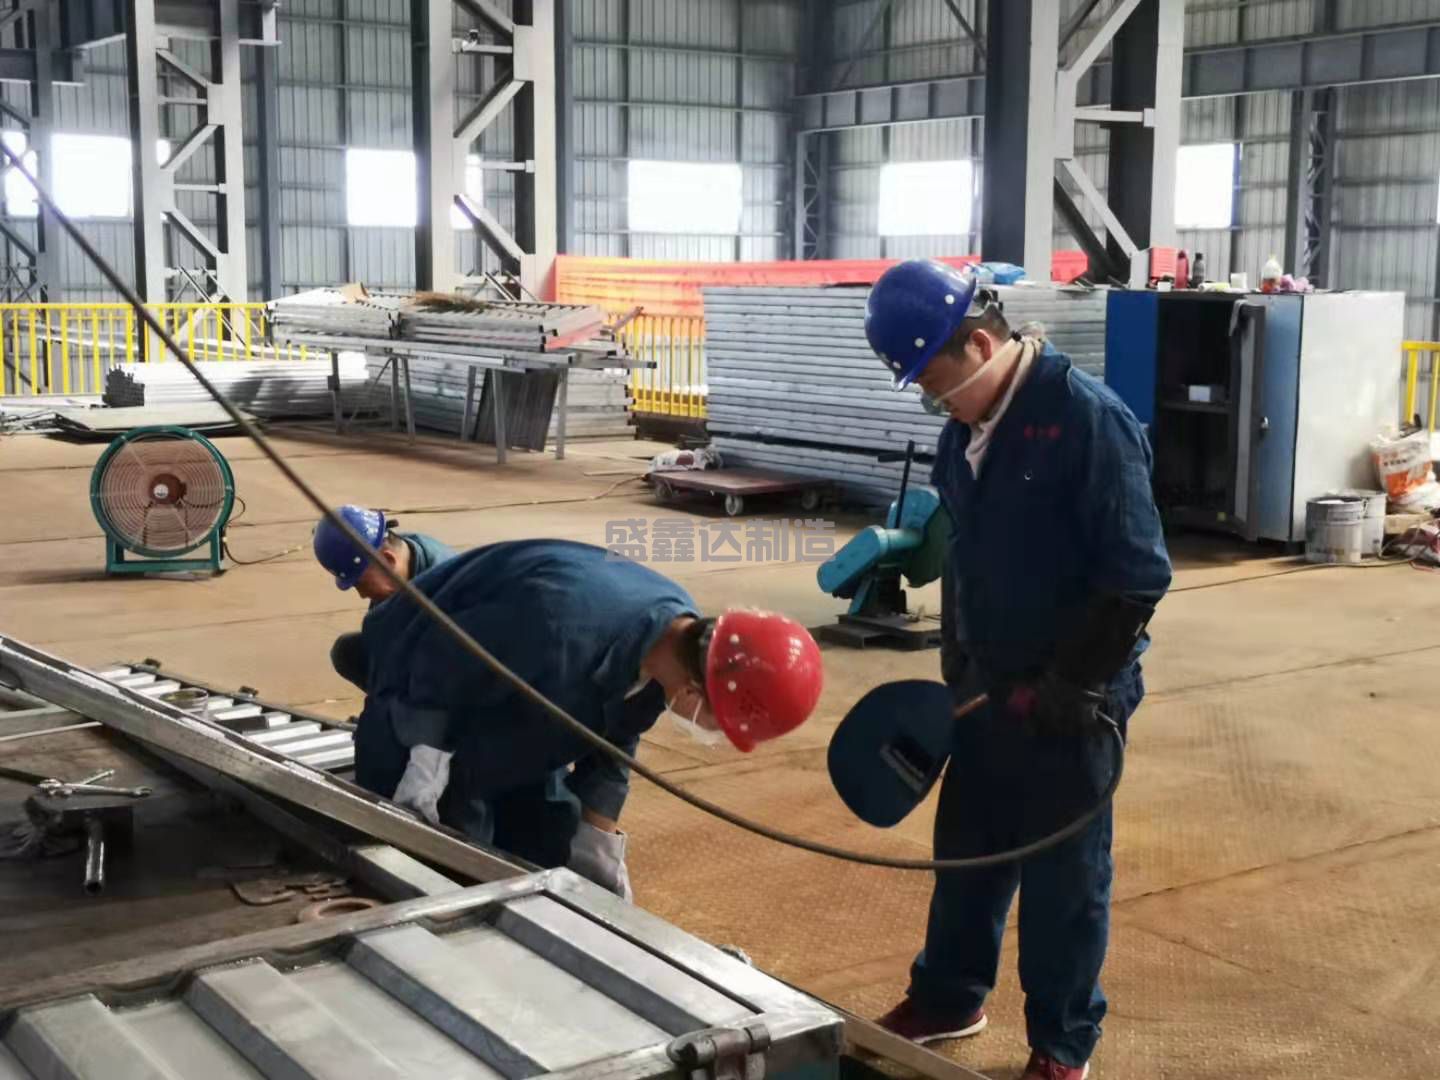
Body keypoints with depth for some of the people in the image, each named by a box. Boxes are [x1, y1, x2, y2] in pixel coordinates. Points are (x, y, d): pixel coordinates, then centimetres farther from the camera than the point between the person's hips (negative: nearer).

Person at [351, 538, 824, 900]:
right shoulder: (563, 630, -45)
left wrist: (596, 845, -2)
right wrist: (426, 763, -28)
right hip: (427, 707, -7)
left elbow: (611, 742, -2)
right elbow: (440, 663, -29)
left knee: (548, 862, 12)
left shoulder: (682, 635, -17)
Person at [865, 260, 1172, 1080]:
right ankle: (948, 998, 39)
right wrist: (958, 661, 15)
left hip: (1067, 700, -7)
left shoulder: (1090, 418, -20)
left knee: (1063, 873, 7)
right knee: (966, 849, 19)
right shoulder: (967, 427, 4)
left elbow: (1138, 575, -20)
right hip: (987, 687, 7)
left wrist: (1078, 684, -18)